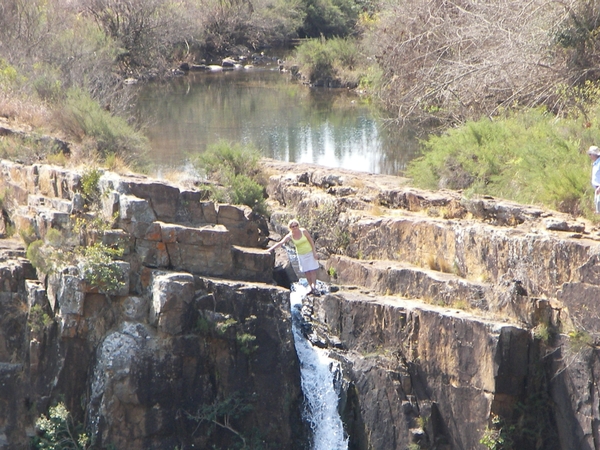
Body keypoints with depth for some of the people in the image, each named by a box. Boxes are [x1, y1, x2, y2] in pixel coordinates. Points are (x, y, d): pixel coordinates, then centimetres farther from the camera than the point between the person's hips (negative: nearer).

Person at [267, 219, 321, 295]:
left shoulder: (303, 231, -14)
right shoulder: (290, 236, -10)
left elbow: (311, 241, -6)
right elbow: (280, 243, -15)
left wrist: (314, 252, -9)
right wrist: (269, 249, -23)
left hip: (310, 253, -2)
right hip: (301, 255, 2)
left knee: (312, 271, -8)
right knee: (306, 272, 3)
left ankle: (314, 288, -6)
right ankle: (311, 289, 11)